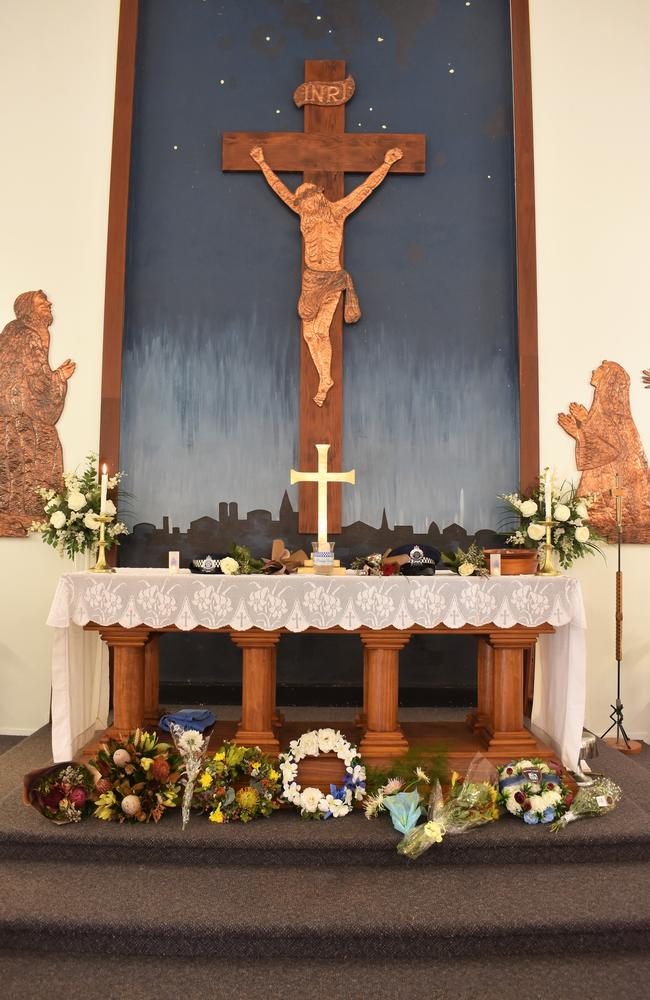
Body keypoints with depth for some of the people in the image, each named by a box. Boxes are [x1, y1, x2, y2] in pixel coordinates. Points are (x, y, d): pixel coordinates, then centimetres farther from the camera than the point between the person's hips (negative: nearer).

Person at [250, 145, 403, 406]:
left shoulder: (338, 210, -2)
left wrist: (387, 163, -3)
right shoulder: (305, 212, 8)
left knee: (321, 331, -10)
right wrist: (262, 163, 19)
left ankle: (325, 379, 1)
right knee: (309, 332, 2)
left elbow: (366, 187, -1)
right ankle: (325, 378, 12)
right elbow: (280, 189, 16)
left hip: (332, 278, -4)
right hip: (311, 278, 4)